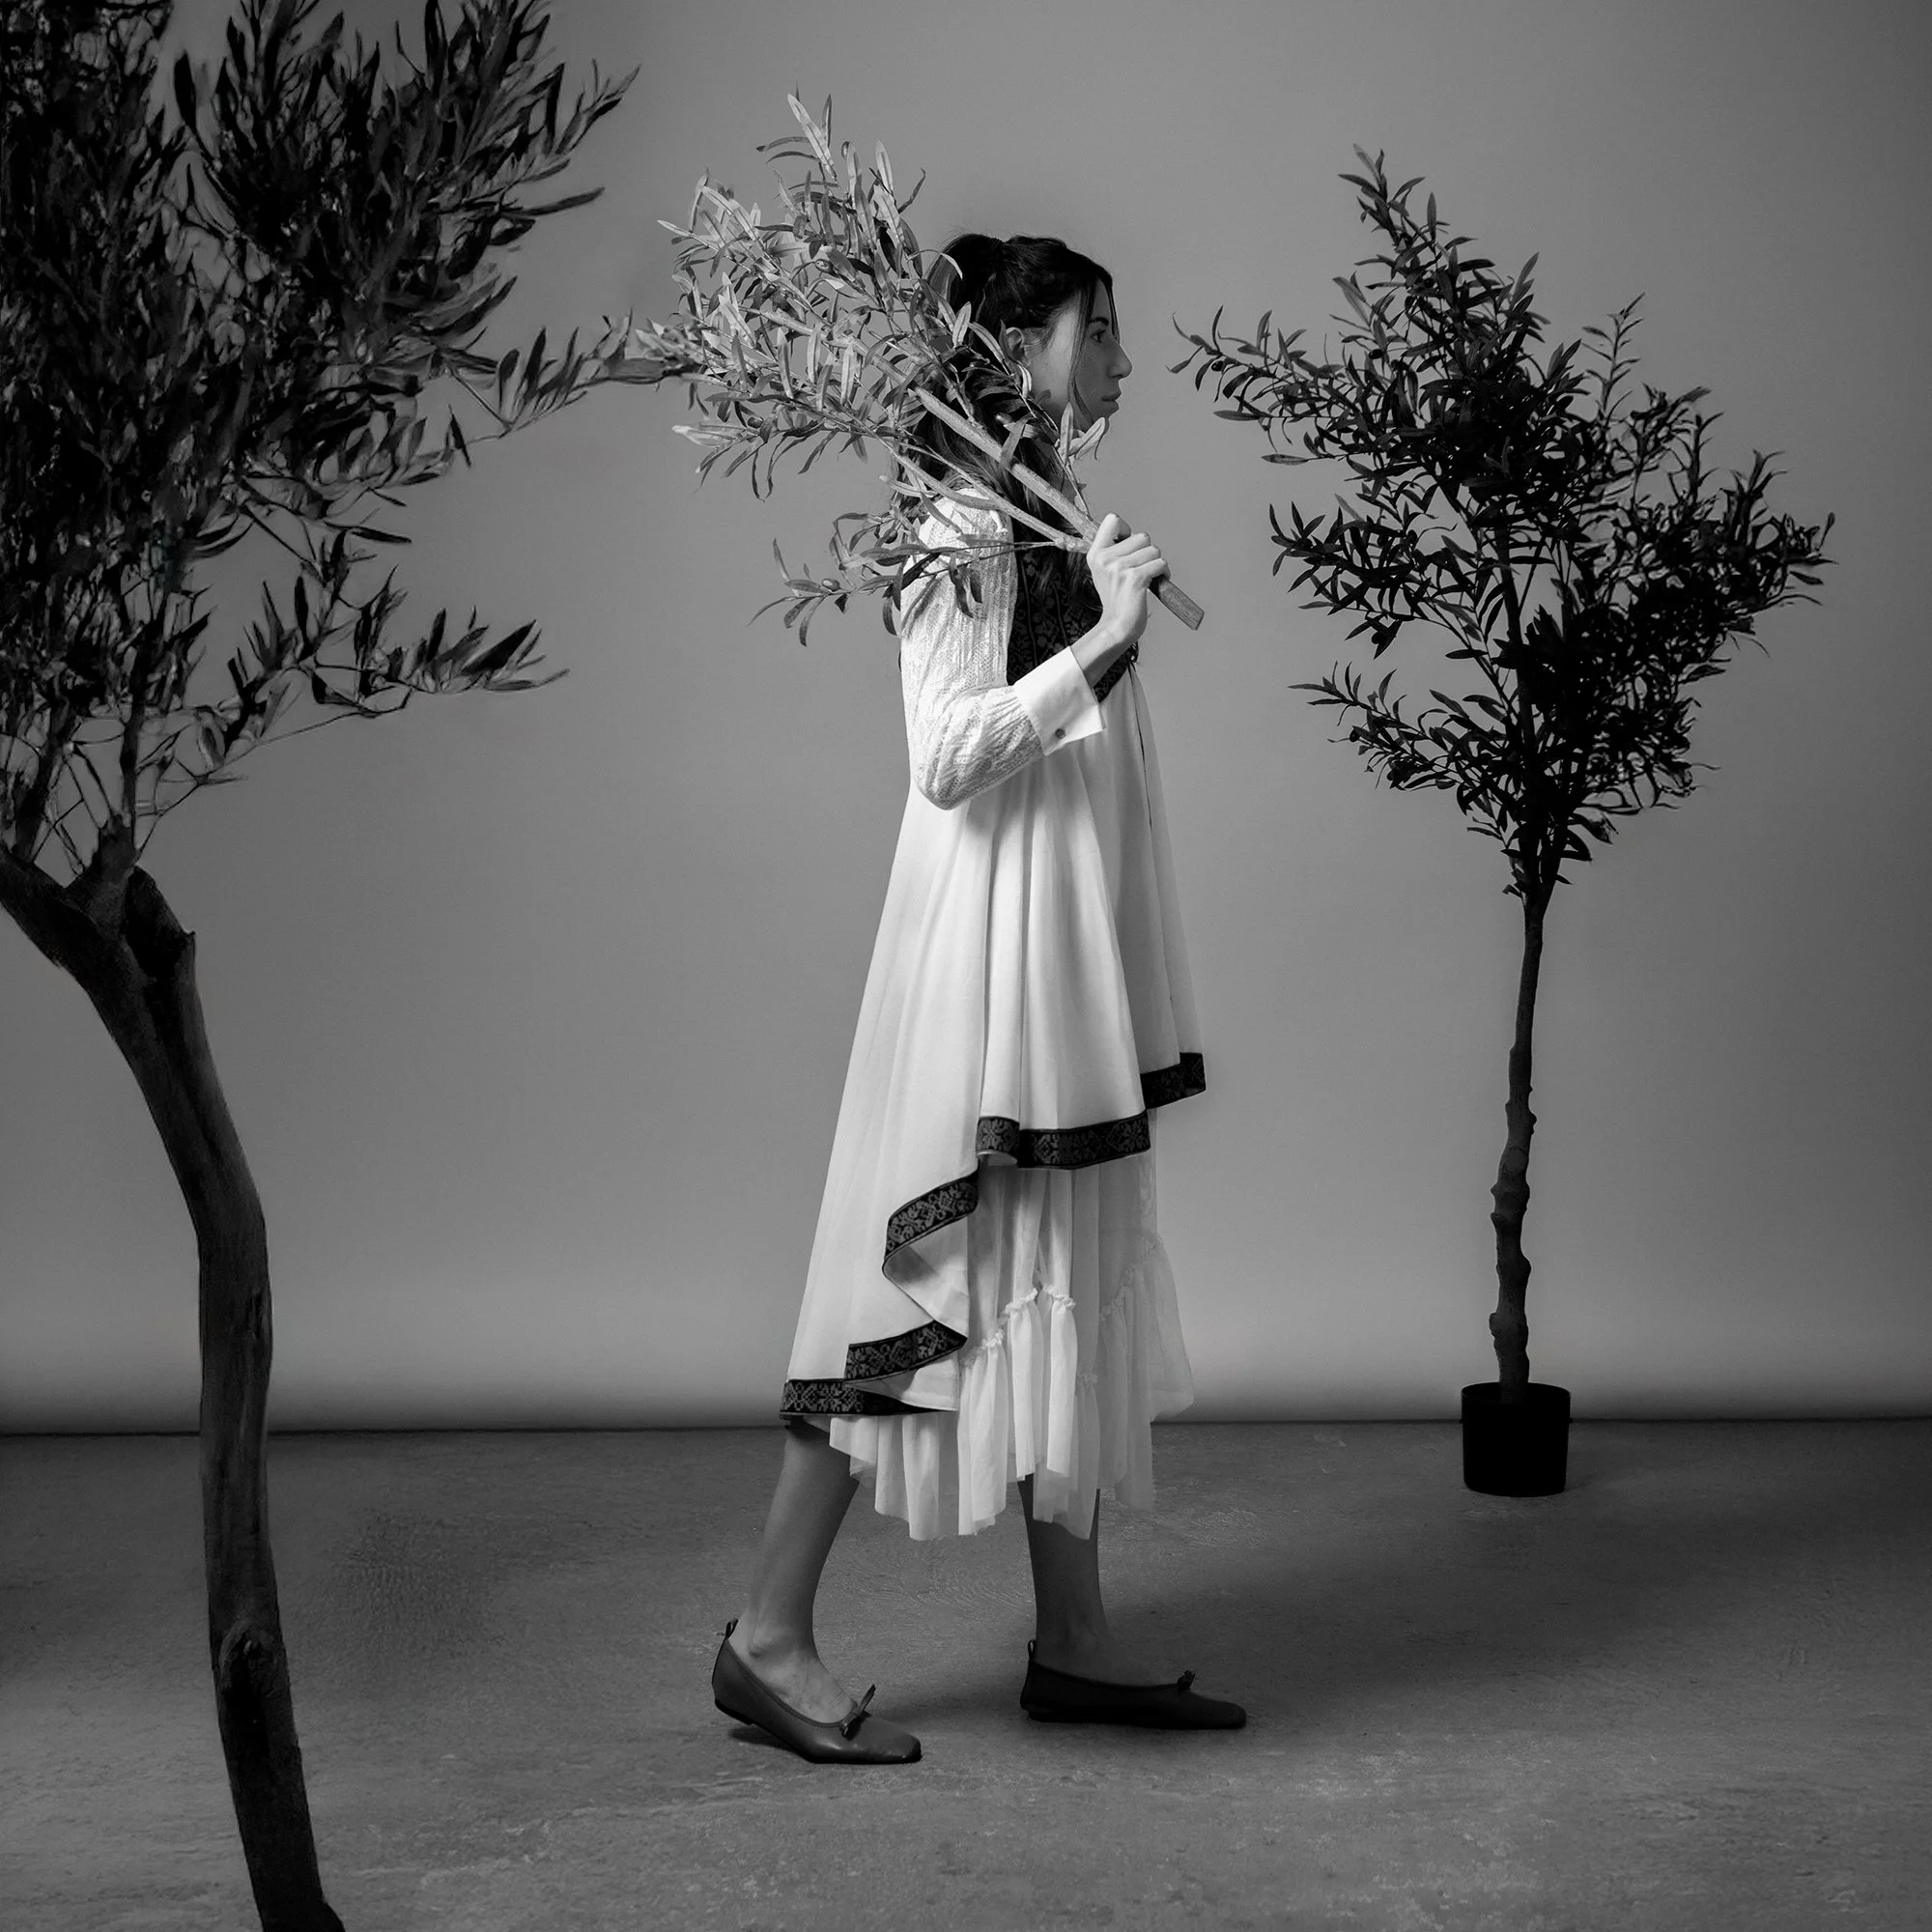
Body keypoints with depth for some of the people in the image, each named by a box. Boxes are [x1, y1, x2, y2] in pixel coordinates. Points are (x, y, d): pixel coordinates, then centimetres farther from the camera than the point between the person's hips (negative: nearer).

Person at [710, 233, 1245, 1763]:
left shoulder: (1048, 504, 14)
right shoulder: (960, 517, -12)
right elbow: (949, 752, -21)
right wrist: (1105, 636, -21)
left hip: (1077, 947, 9)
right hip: (992, 938, -9)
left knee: (1073, 1280, 11)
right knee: (944, 1273, -5)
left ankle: (1074, 1640, 20)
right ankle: (769, 1635, 6)